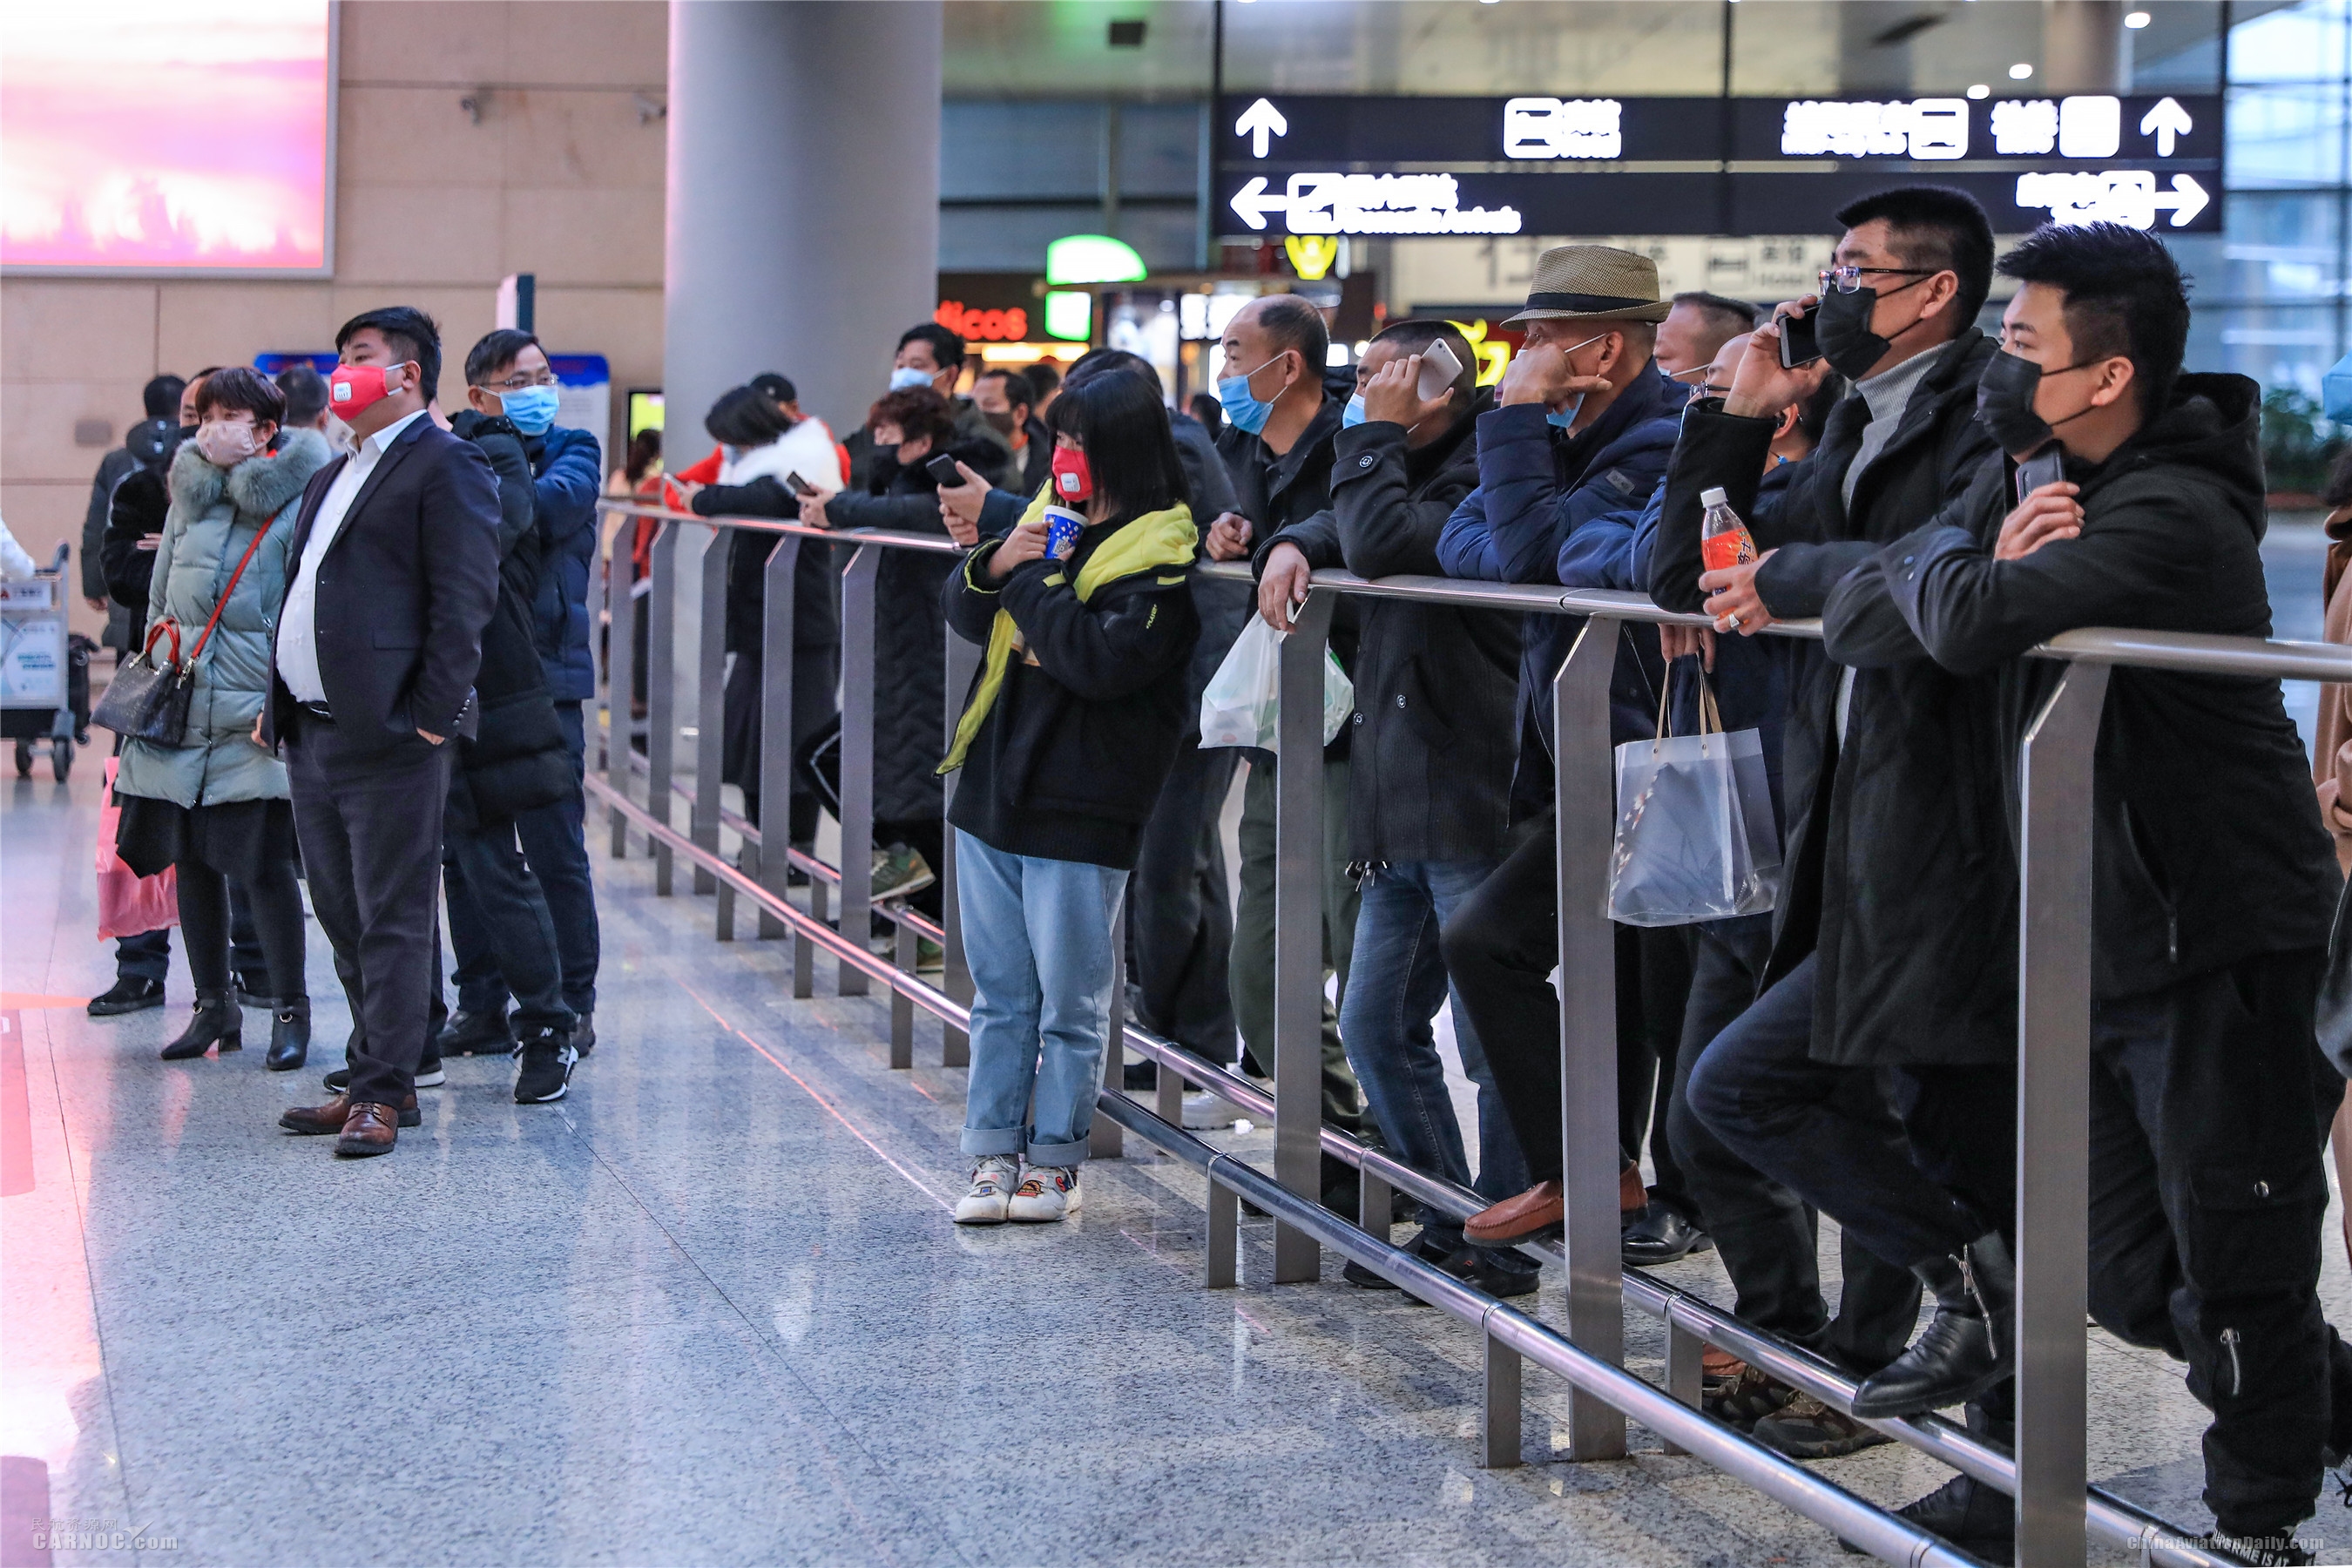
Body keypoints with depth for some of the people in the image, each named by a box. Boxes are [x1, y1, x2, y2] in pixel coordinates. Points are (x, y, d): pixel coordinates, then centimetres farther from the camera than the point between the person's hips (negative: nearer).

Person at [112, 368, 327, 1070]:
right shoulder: (189, 498, 13)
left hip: (256, 716, -6)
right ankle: (212, 1006, 22)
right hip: (181, 713, 6)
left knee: (263, 862, -8)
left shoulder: (295, 504, -5)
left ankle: (290, 1011, 6)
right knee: (191, 859, 9)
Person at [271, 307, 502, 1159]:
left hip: (389, 737, -9)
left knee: (391, 921, -4)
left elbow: (464, 601, -14)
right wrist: (276, 701, 16)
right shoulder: (332, 476, 22)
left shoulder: (445, 464, -7)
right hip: (312, 735, 9)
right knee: (343, 918, 13)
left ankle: (384, 1093, 0)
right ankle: (380, 1077, 22)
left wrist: (432, 717, -18)